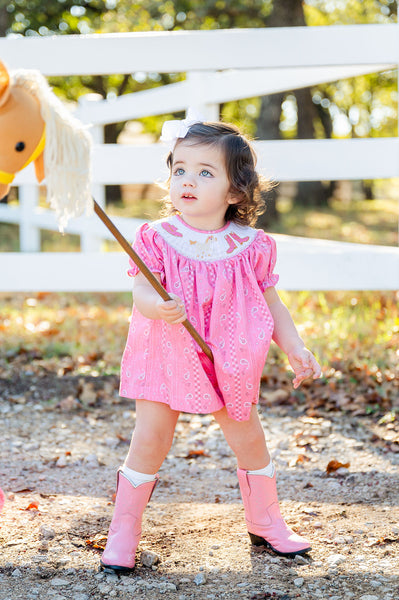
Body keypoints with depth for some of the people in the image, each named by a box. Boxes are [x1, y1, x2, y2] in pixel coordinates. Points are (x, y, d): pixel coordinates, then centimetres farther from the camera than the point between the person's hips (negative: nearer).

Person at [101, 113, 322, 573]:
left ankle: (265, 522, 33)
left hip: (230, 363, 2)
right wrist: (158, 307, -41)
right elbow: (141, 291, -19)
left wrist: (295, 349, 0)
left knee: (249, 440, 10)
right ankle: (123, 531, 14)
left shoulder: (251, 246, -4)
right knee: (149, 443, -1)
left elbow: (271, 304, 6)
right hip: (166, 358, -2)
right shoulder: (157, 238, -9)